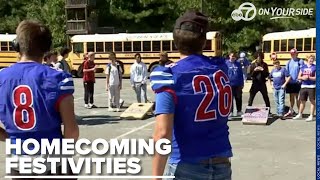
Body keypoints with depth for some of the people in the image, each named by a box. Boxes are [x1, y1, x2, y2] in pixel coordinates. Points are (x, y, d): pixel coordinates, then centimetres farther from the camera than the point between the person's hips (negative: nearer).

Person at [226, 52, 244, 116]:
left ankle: (239, 111, 21)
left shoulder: (238, 64, 9)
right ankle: (230, 112, 14)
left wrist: (242, 83, 7)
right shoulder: (226, 63, -3)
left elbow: (241, 74, 11)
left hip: (238, 85, 3)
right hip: (230, 84, -3)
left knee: (239, 98, 9)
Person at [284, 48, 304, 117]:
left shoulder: (300, 61, -5)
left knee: (297, 97, 0)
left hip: (297, 82, -4)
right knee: (291, 97, 12)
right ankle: (291, 111, 21)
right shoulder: (289, 62, 9)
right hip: (290, 82, 4)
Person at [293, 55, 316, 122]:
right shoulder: (303, 67, 12)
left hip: (311, 86, -4)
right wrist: (302, 78, -10)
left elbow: (316, 78, -7)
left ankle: (311, 116, 6)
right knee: (302, 101, 12)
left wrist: (308, 77, -18)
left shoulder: (315, 67, 0)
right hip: (303, 86, 4)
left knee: (312, 101, 0)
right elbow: (299, 77, 11)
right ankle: (300, 115, 24)